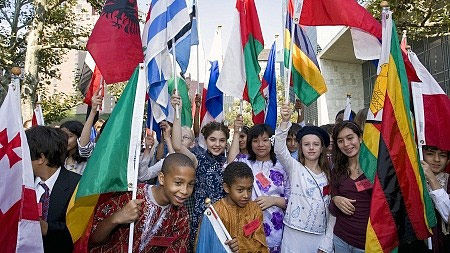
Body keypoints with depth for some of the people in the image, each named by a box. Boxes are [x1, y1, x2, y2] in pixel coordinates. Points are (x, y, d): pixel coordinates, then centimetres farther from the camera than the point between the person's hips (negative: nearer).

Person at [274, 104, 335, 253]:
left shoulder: (328, 175, 6)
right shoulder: (295, 168, -3)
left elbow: (331, 210, 6)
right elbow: (279, 150, -22)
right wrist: (285, 122, -35)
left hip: (320, 237, 3)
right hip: (294, 235, -3)